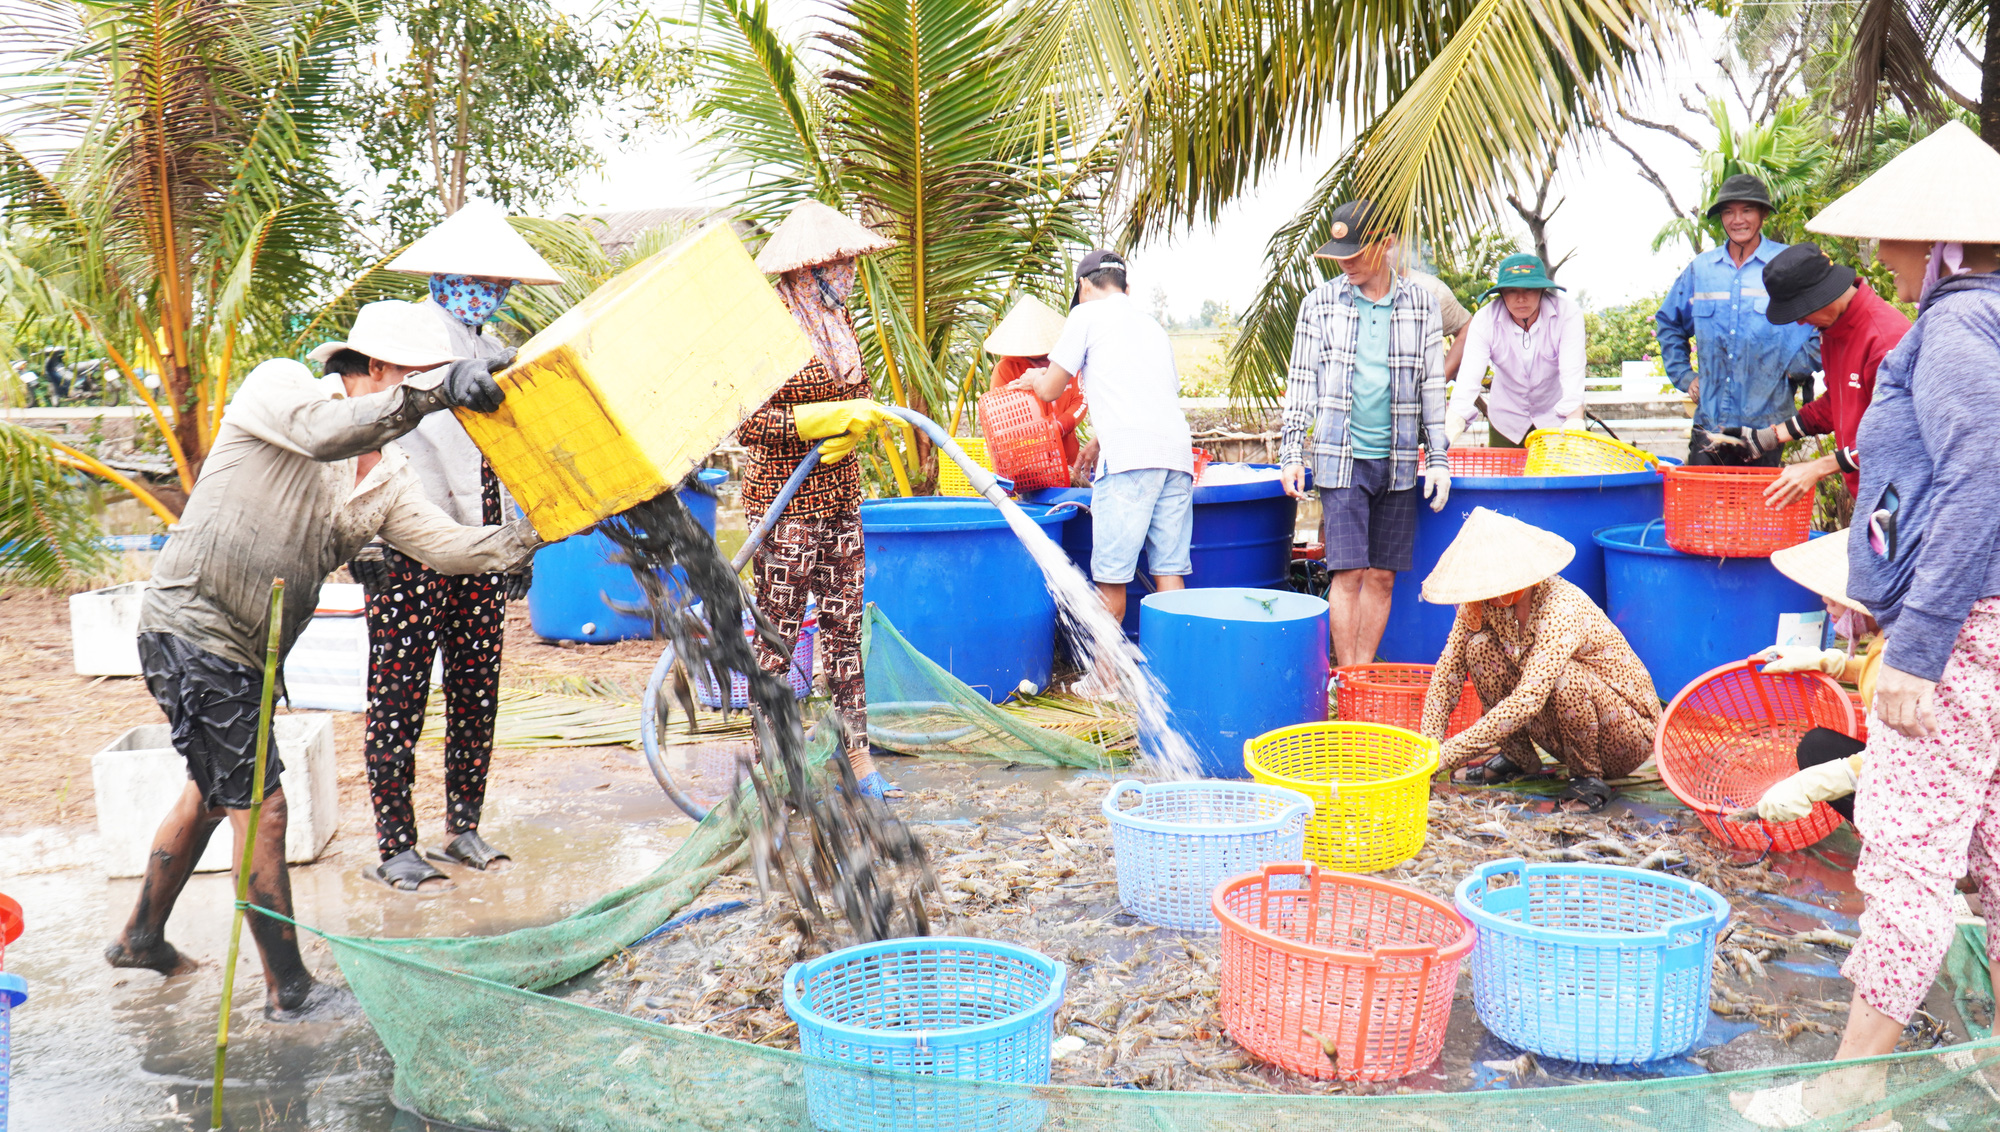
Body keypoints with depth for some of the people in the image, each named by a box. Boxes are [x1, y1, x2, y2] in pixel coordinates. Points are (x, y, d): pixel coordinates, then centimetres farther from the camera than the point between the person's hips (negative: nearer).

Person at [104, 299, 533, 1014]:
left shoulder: (387, 479, 6)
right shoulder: (277, 386, -12)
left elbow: (452, 547, 2)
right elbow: (324, 433, -33)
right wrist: (435, 390, -39)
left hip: (245, 653, 9)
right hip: (192, 631, -9)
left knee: (213, 790, 24)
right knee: (261, 806, -6)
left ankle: (142, 938, 44)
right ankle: (288, 989, 6)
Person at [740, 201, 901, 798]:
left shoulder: (840, 323, 11)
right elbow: (745, 423, -18)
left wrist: (858, 419, -5)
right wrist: (828, 419, -21)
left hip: (840, 497, 8)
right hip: (785, 502, -7)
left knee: (844, 627, 10)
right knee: (777, 634, 2)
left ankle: (858, 755, 17)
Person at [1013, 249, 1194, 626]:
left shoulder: (1088, 314, 10)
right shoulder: (1151, 324, 30)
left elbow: (1050, 390, 10)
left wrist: (1033, 379, 35)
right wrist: (1092, 450, 47)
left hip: (1131, 454, -7)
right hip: (1177, 451, 7)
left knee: (1111, 576, -2)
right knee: (1169, 570, 5)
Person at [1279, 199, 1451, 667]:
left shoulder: (1420, 303, 6)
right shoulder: (1320, 303, 3)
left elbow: (1432, 385, 8)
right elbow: (1302, 382, 5)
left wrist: (1438, 459, 5)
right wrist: (1292, 453, 0)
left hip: (1398, 460, 2)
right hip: (1341, 457, -2)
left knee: (1382, 575, 5)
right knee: (1349, 572, -7)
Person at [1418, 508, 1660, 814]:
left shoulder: (1562, 608, -31)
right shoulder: (1481, 603, -11)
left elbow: (1528, 700, -40)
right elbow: (1448, 672, -8)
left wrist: (1447, 755, -40)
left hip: (1630, 732, -6)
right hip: (1562, 732, 6)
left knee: (1563, 676, -36)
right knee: (1480, 647, -13)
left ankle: (1589, 778, -11)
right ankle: (1518, 758, 6)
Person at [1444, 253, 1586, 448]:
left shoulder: (1567, 314, -21)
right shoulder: (1485, 320, -18)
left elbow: (1573, 373, -31)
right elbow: (1468, 380, -28)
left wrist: (1574, 423, -48)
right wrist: (1447, 438, -42)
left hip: (1556, 418, -1)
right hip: (1506, 421, 1)